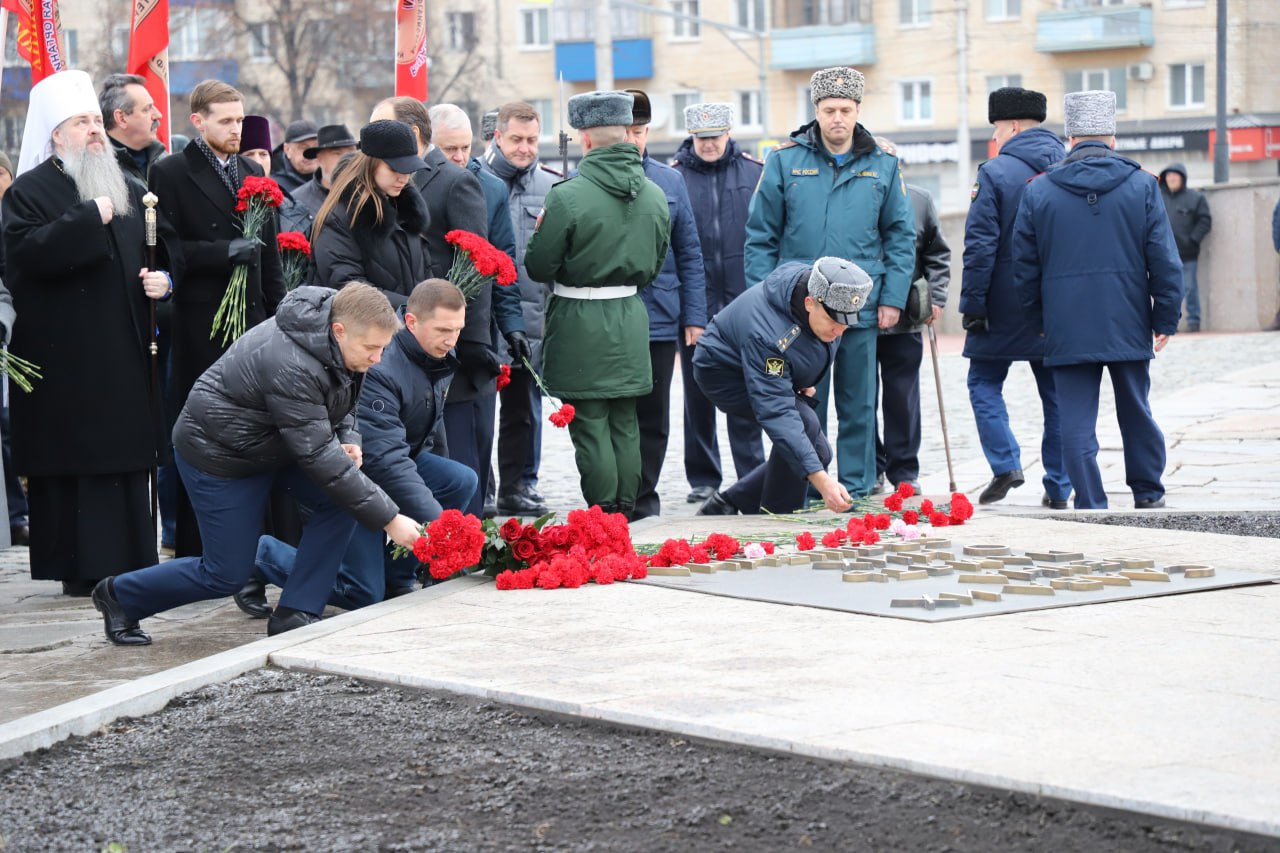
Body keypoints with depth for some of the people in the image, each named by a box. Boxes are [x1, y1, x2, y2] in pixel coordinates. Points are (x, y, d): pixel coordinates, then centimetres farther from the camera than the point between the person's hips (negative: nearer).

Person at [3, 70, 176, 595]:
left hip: (124, 354, 6)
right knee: (72, 461, -7)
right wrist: (90, 217, -22)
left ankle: (131, 564, 11)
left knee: (128, 456, 5)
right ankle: (80, 570, -2)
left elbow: (166, 247, 25)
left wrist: (165, 279, 3)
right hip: (65, 356, -6)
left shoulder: (128, 192, 17)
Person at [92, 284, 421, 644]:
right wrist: (389, 519, -35)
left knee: (342, 499, -14)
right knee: (227, 576, -2)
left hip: (274, 441, 8)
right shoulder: (291, 366, -38)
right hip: (218, 452, -8)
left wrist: (349, 441, -12)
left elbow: (344, 402, 11)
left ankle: (295, 614, -3)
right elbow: (317, 456, -37)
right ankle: (119, 595, 22)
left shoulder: (341, 344, -11)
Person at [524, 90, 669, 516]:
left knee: (590, 425, 1)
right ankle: (626, 512, 18)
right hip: (631, 320, 5)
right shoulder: (655, 195, 2)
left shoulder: (567, 196, -17)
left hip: (580, 323, -5)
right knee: (625, 424, 13)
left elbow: (538, 266, -9)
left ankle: (602, 517, 2)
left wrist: (539, 233, 9)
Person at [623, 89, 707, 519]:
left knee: (652, 417, 8)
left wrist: (694, 316, 5)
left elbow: (689, 254, 10)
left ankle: (643, 497, 19)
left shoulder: (670, 182, 8)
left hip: (659, 319, 2)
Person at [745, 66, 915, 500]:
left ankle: (857, 492, 15)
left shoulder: (882, 165, 5)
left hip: (861, 307, 1)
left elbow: (901, 236, 9)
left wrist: (892, 298, 1)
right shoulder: (784, 160, 1)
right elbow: (761, 238, 3)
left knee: (859, 407, 7)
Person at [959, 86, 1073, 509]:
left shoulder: (995, 173, -10)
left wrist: (972, 305, -10)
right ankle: (1058, 486, 10)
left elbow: (980, 247, -14)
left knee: (984, 381, 10)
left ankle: (1005, 464, -4)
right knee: (1056, 391, 9)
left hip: (1005, 305, -5)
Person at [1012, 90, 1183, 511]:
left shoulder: (1037, 191, 0)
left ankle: (1091, 506, 0)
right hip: (1128, 326, 1)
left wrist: (1040, 320, 15)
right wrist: (1166, 319, 6)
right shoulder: (1142, 185, -1)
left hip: (1067, 331, -1)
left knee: (1076, 423, 2)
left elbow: (1024, 267, 4)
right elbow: (1165, 260, -2)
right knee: (1136, 412, 16)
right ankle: (1148, 494, 27)